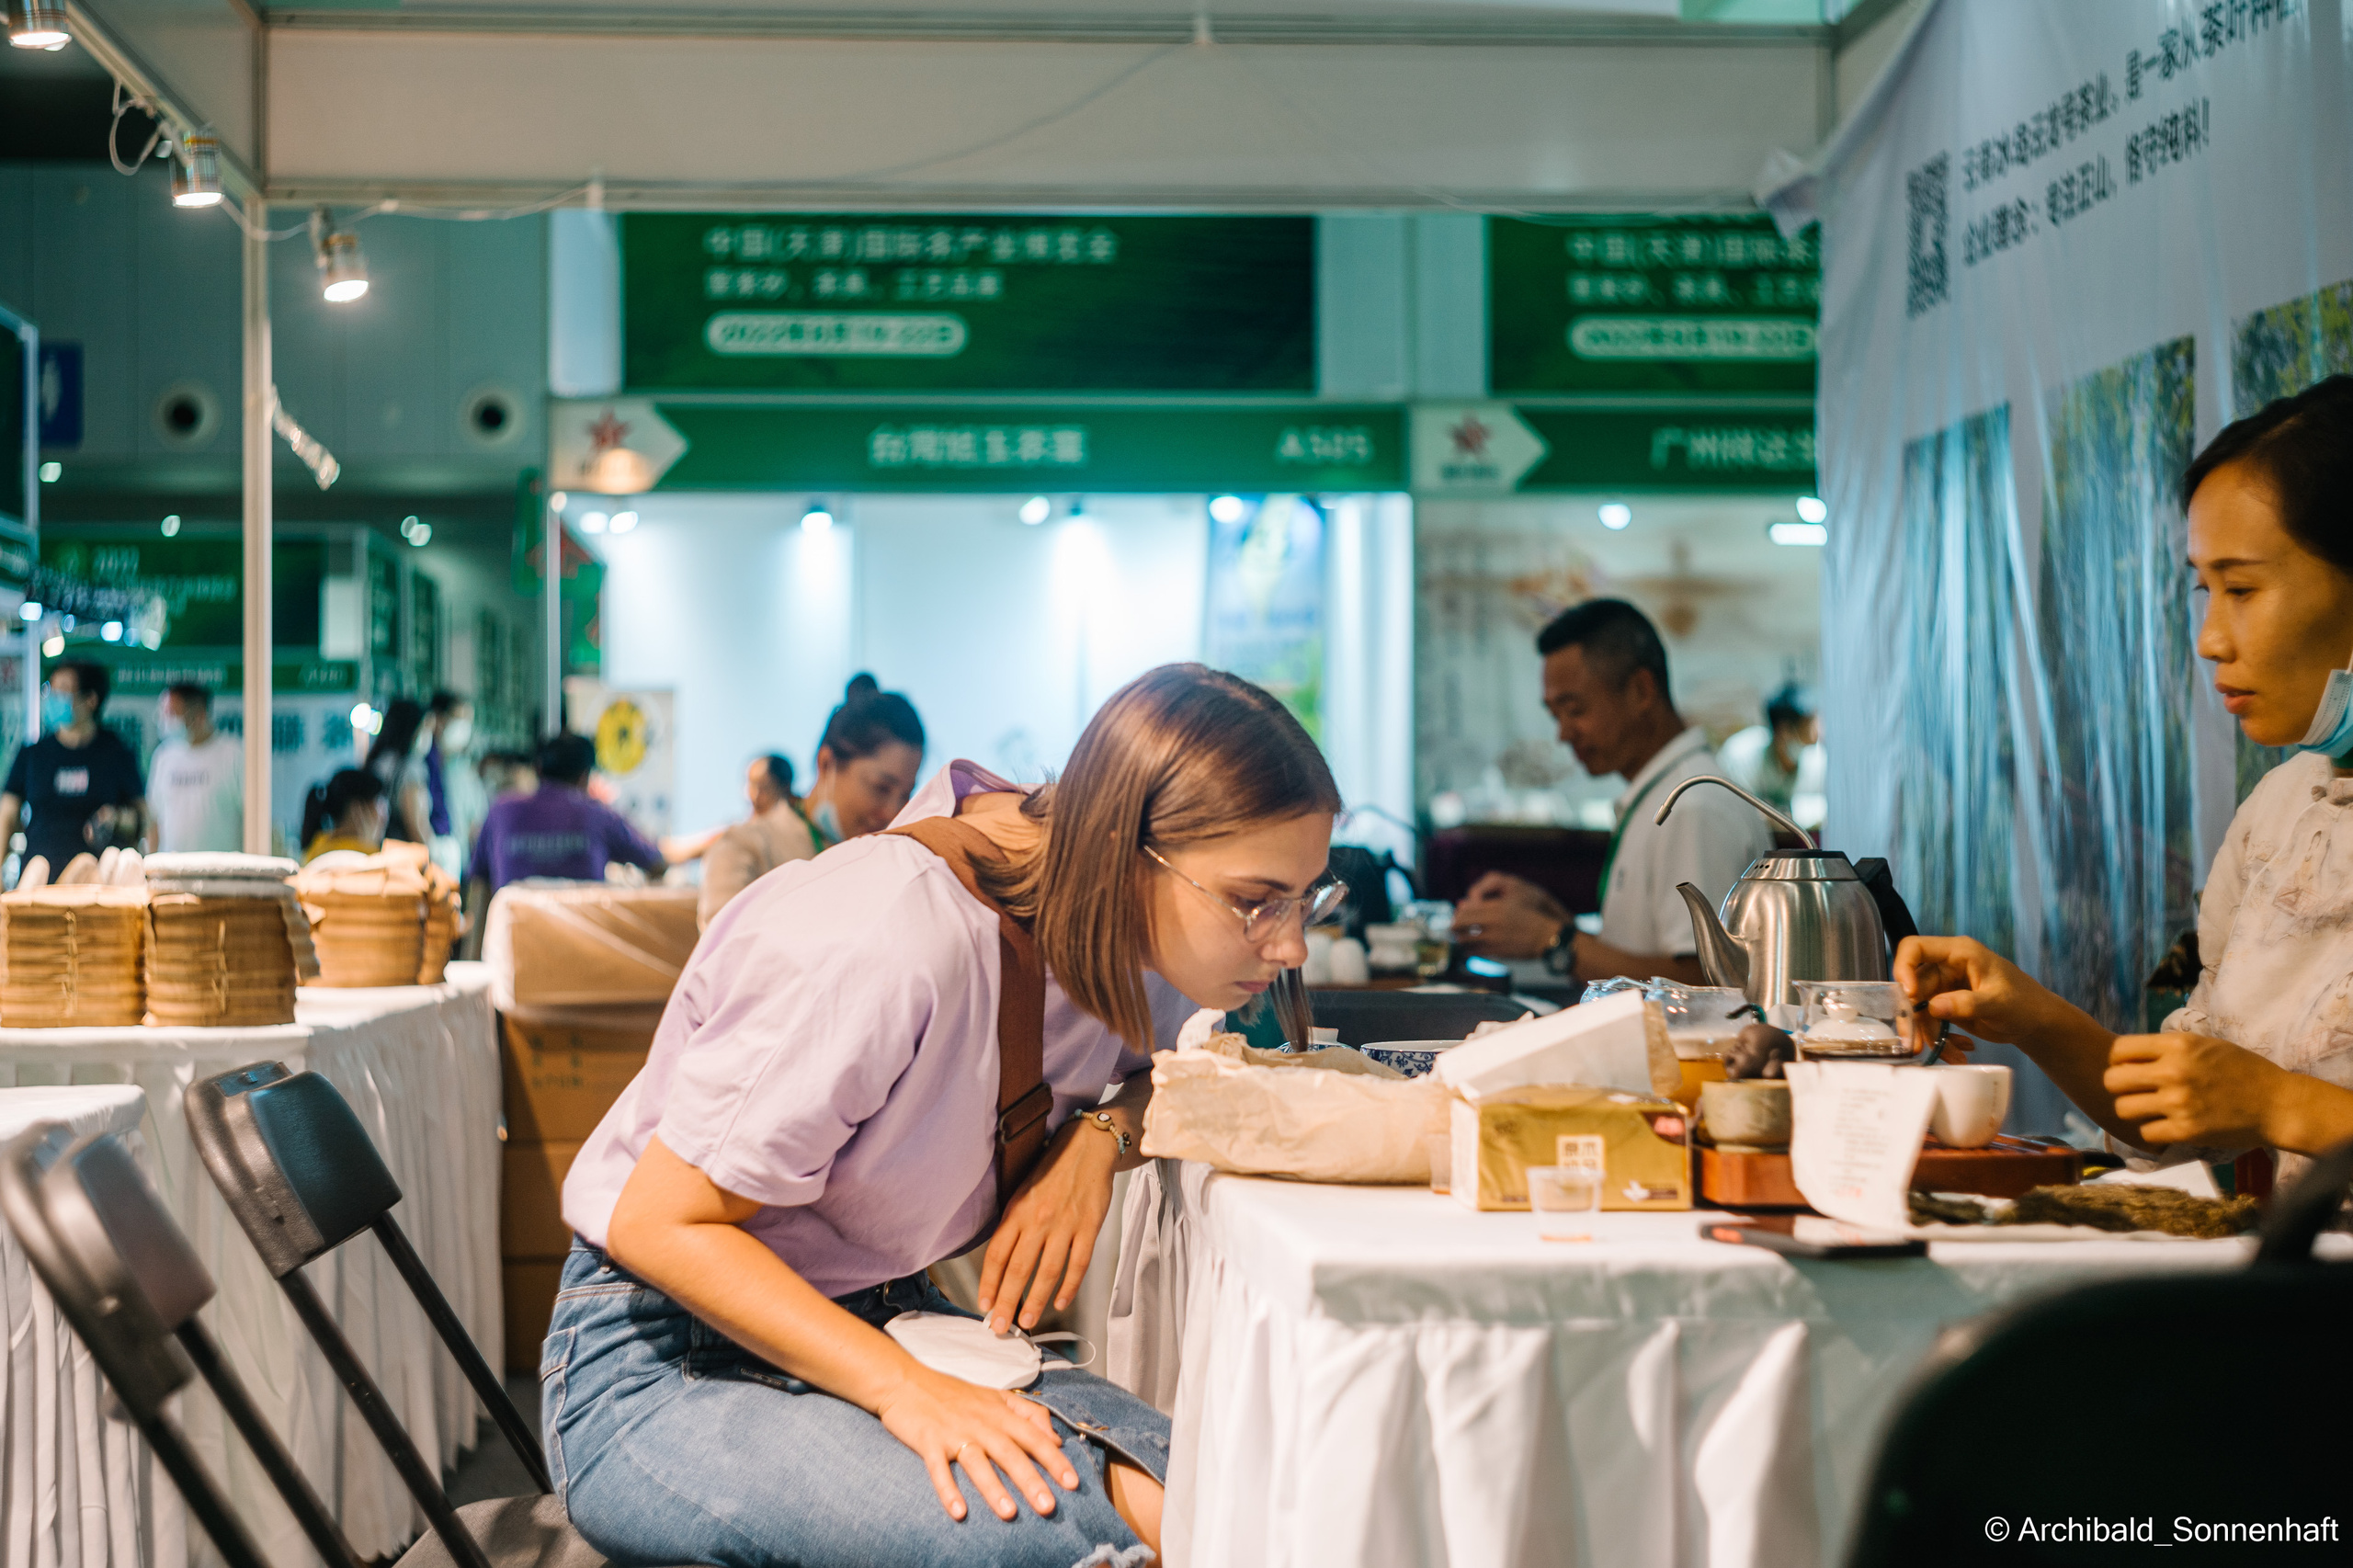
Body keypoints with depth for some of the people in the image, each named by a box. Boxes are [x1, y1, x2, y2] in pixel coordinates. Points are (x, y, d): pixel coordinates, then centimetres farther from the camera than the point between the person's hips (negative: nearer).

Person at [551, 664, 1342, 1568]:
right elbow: (659, 1225, -22)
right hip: (662, 1372, -6)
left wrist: (1103, 1132, -11)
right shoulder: (881, 949, -29)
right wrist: (902, 1387, -32)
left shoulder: (1112, 920, -7)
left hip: (880, 1320, 6)